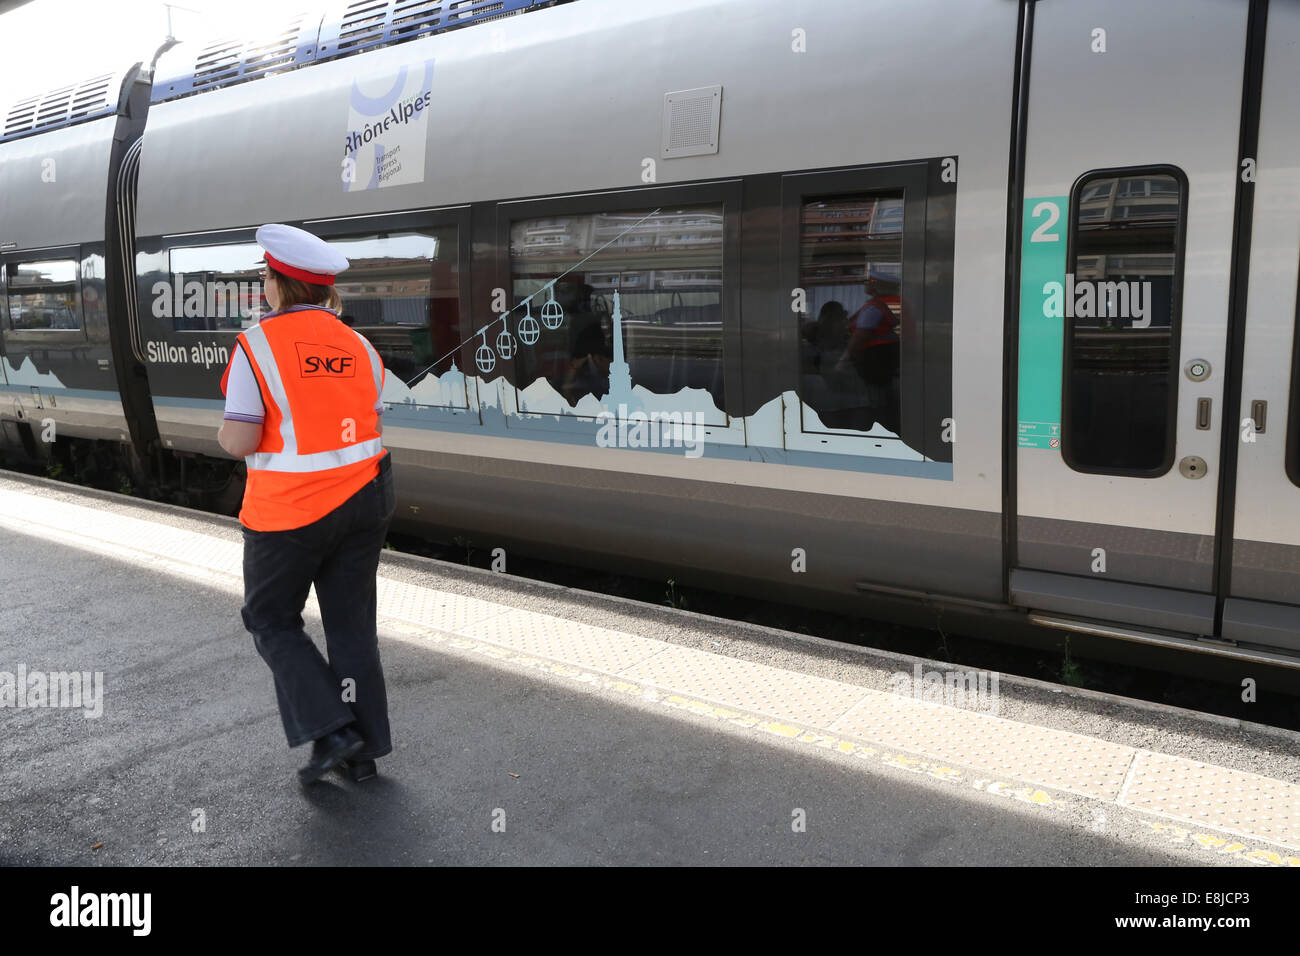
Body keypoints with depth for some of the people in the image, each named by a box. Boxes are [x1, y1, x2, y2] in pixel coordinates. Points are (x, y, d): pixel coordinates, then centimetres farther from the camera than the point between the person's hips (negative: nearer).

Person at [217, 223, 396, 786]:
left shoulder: (258, 343, -12)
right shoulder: (359, 348, 4)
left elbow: (239, 442, -15)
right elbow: (371, 429, 9)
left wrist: (225, 432, 8)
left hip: (288, 511, -5)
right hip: (362, 501, 5)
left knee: (271, 620, 15)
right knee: (352, 623, 12)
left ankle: (328, 730, 5)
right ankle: (364, 750, 19)